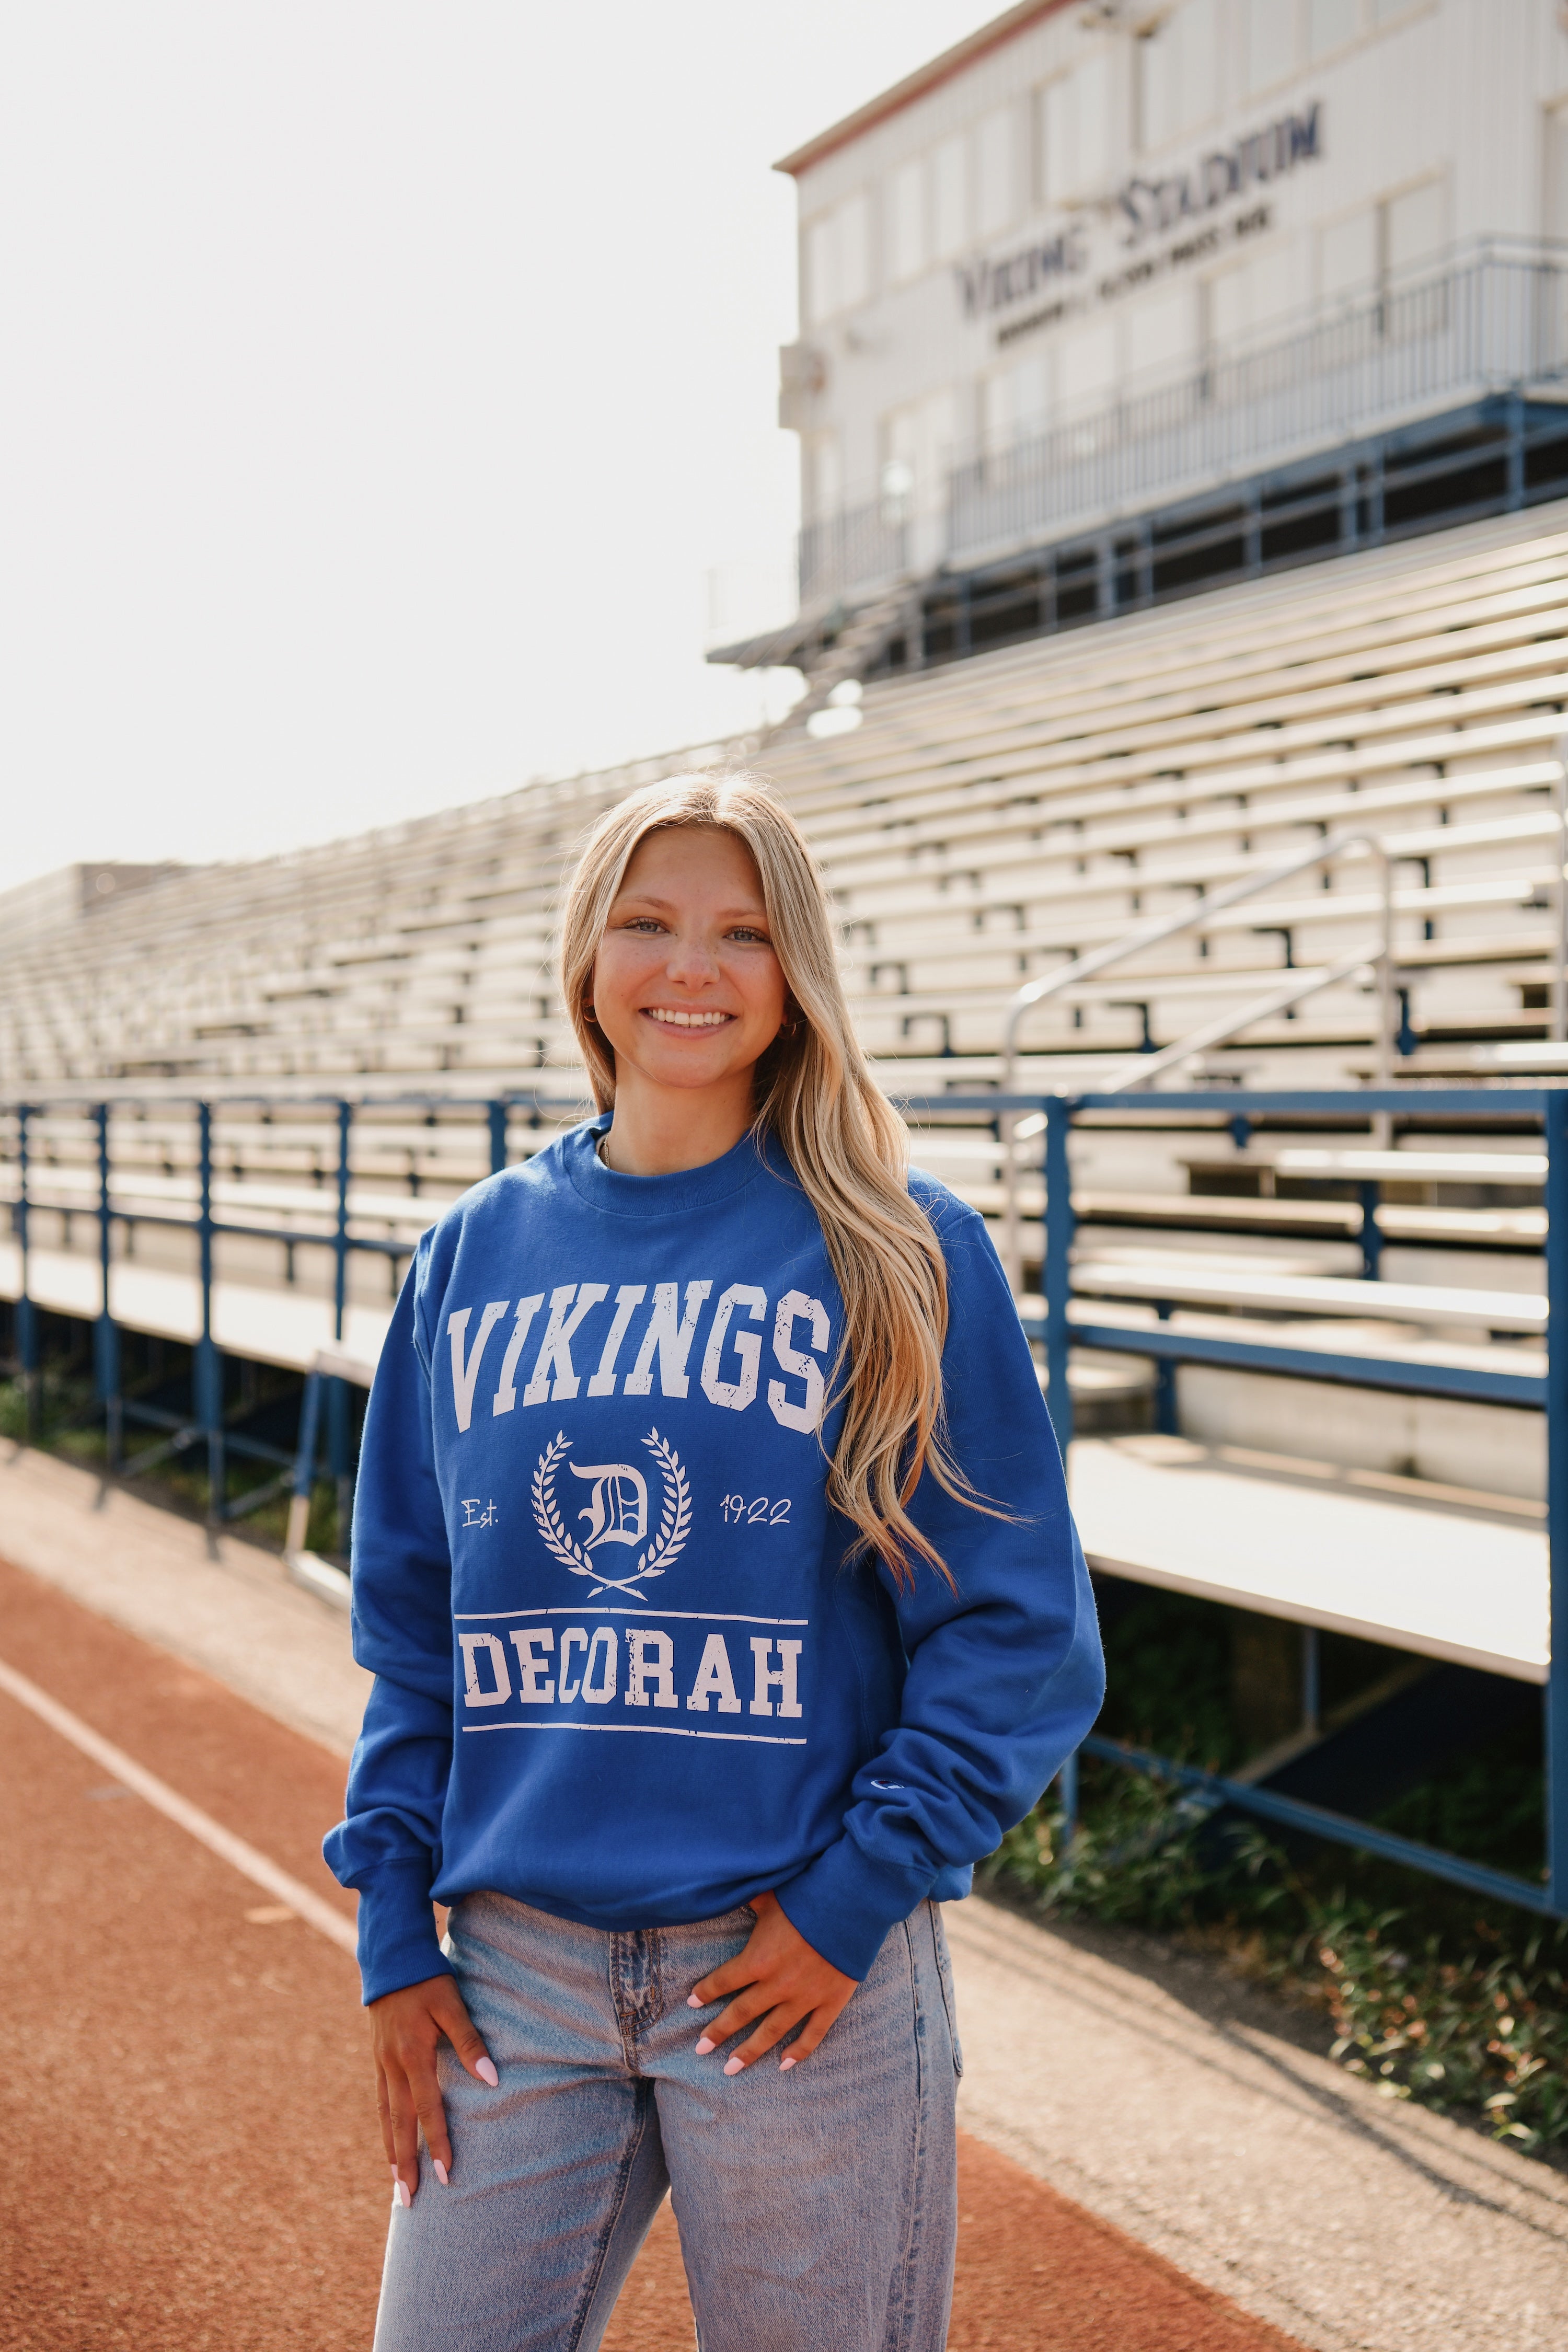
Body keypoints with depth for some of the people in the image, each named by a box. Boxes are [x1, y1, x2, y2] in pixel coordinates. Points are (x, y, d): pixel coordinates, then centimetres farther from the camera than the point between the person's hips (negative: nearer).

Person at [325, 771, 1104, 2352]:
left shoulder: (899, 1253, -4)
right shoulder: (471, 1257, 7)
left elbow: (1019, 1631, -5)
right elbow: (409, 1626, 11)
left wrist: (857, 1893, -12)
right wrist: (395, 1926, 4)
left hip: (811, 1975, -3)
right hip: (515, 1971, 3)